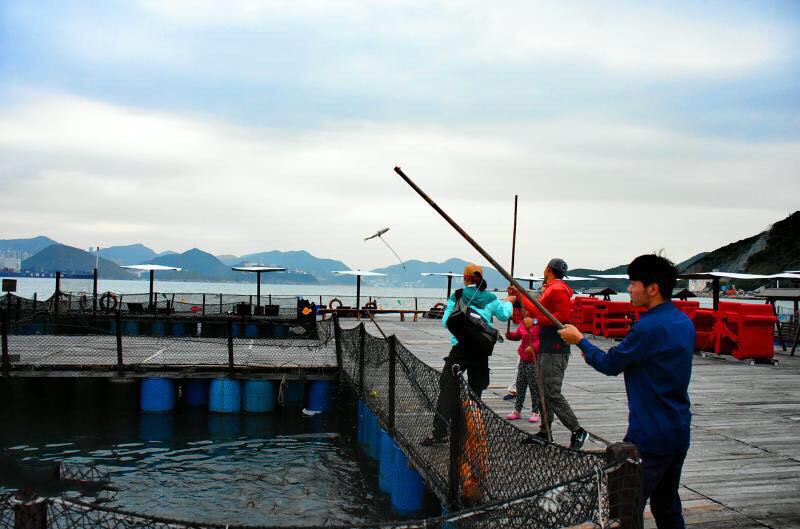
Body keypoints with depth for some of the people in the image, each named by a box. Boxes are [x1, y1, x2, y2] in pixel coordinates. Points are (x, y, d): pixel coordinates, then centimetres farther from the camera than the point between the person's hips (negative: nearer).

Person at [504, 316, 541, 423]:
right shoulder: (523, 322, 8)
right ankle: (517, 410, 22)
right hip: (523, 359, 7)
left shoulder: (540, 323, -15)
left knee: (534, 386, 1)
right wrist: (509, 334, 0)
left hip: (535, 360, -7)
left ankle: (535, 412, 12)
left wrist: (533, 347, -30)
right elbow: (517, 335, 19)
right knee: (520, 385, 12)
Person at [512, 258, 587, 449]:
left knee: (553, 393, -13)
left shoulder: (558, 289, -13)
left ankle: (577, 431, -7)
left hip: (555, 351, -10)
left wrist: (538, 320, -18)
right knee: (545, 391, 13)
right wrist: (521, 296, 27)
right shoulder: (549, 290, 19)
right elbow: (539, 312, 25)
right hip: (546, 348, 10)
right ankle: (545, 432, 21)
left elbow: (562, 316, -21)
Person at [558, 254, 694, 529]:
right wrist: (595, 353, 8)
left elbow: (610, 365, -11)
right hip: (679, 433, 9)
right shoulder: (683, 321, 7)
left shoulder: (649, 327, -21)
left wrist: (579, 340, 3)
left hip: (650, 437, -9)